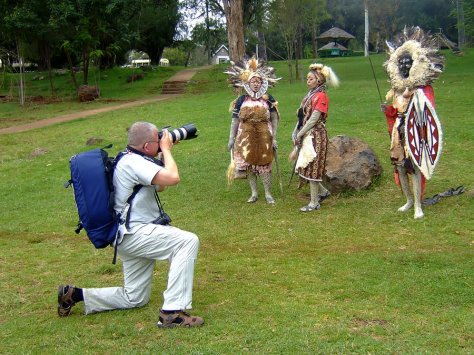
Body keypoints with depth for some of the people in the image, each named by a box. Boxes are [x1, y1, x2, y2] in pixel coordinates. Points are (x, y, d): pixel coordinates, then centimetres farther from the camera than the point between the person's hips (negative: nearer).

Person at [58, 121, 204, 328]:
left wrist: (165, 153, 14)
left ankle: (75, 295, 21)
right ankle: (172, 311, -26)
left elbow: (159, 186, 24)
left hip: (129, 235, 11)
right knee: (188, 241, -24)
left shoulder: (131, 160, 14)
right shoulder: (134, 162, -18)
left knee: (135, 298, 18)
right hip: (135, 233, -11)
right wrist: (166, 150, -10)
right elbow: (172, 178, -28)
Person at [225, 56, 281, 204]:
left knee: (264, 164, 1)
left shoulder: (268, 99, -1)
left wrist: (274, 138, -3)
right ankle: (254, 193, 22)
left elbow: (274, 119, 0)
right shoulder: (241, 100, 2)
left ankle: (268, 193, 15)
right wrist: (231, 138, 1)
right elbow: (235, 120, 4)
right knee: (249, 164, 8)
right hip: (246, 136, 2)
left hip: (264, 136, -2)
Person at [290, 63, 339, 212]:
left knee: (311, 167, -4)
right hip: (307, 136, 9)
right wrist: (297, 134, 3)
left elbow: (313, 119, -17)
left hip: (315, 136, -9)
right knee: (305, 166, 11)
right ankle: (322, 191, 28)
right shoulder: (310, 95, 15)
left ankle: (314, 203, 5)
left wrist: (299, 134, -14)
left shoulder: (321, 96, -13)